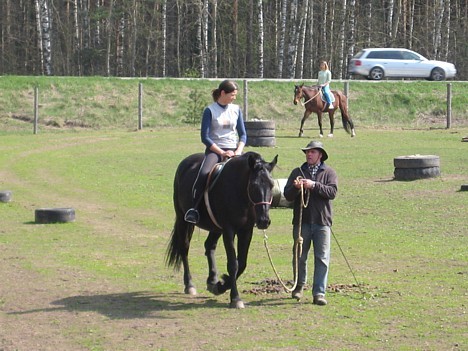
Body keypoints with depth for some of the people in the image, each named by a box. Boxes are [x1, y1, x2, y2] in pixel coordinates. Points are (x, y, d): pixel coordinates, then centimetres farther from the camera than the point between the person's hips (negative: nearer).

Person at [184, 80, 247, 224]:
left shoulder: (236, 110, 11)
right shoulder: (210, 111, -3)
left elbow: (243, 135, 12)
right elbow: (205, 137, -7)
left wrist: (238, 151, -7)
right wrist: (222, 153, -15)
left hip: (233, 150, 4)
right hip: (214, 149, -4)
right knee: (204, 174, -33)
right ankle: (194, 208, -25)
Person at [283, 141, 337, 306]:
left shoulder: (329, 173, 5)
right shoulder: (297, 172, 9)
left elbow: (332, 192, -11)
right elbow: (287, 195, 3)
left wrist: (314, 185, -22)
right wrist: (296, 188, -19)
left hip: (322, 222, -2)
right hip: (301, 222, 2)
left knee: (322, 259, -6)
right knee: (299, 257, 10)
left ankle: (319, 293, -5)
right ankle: (299, 287, 29)